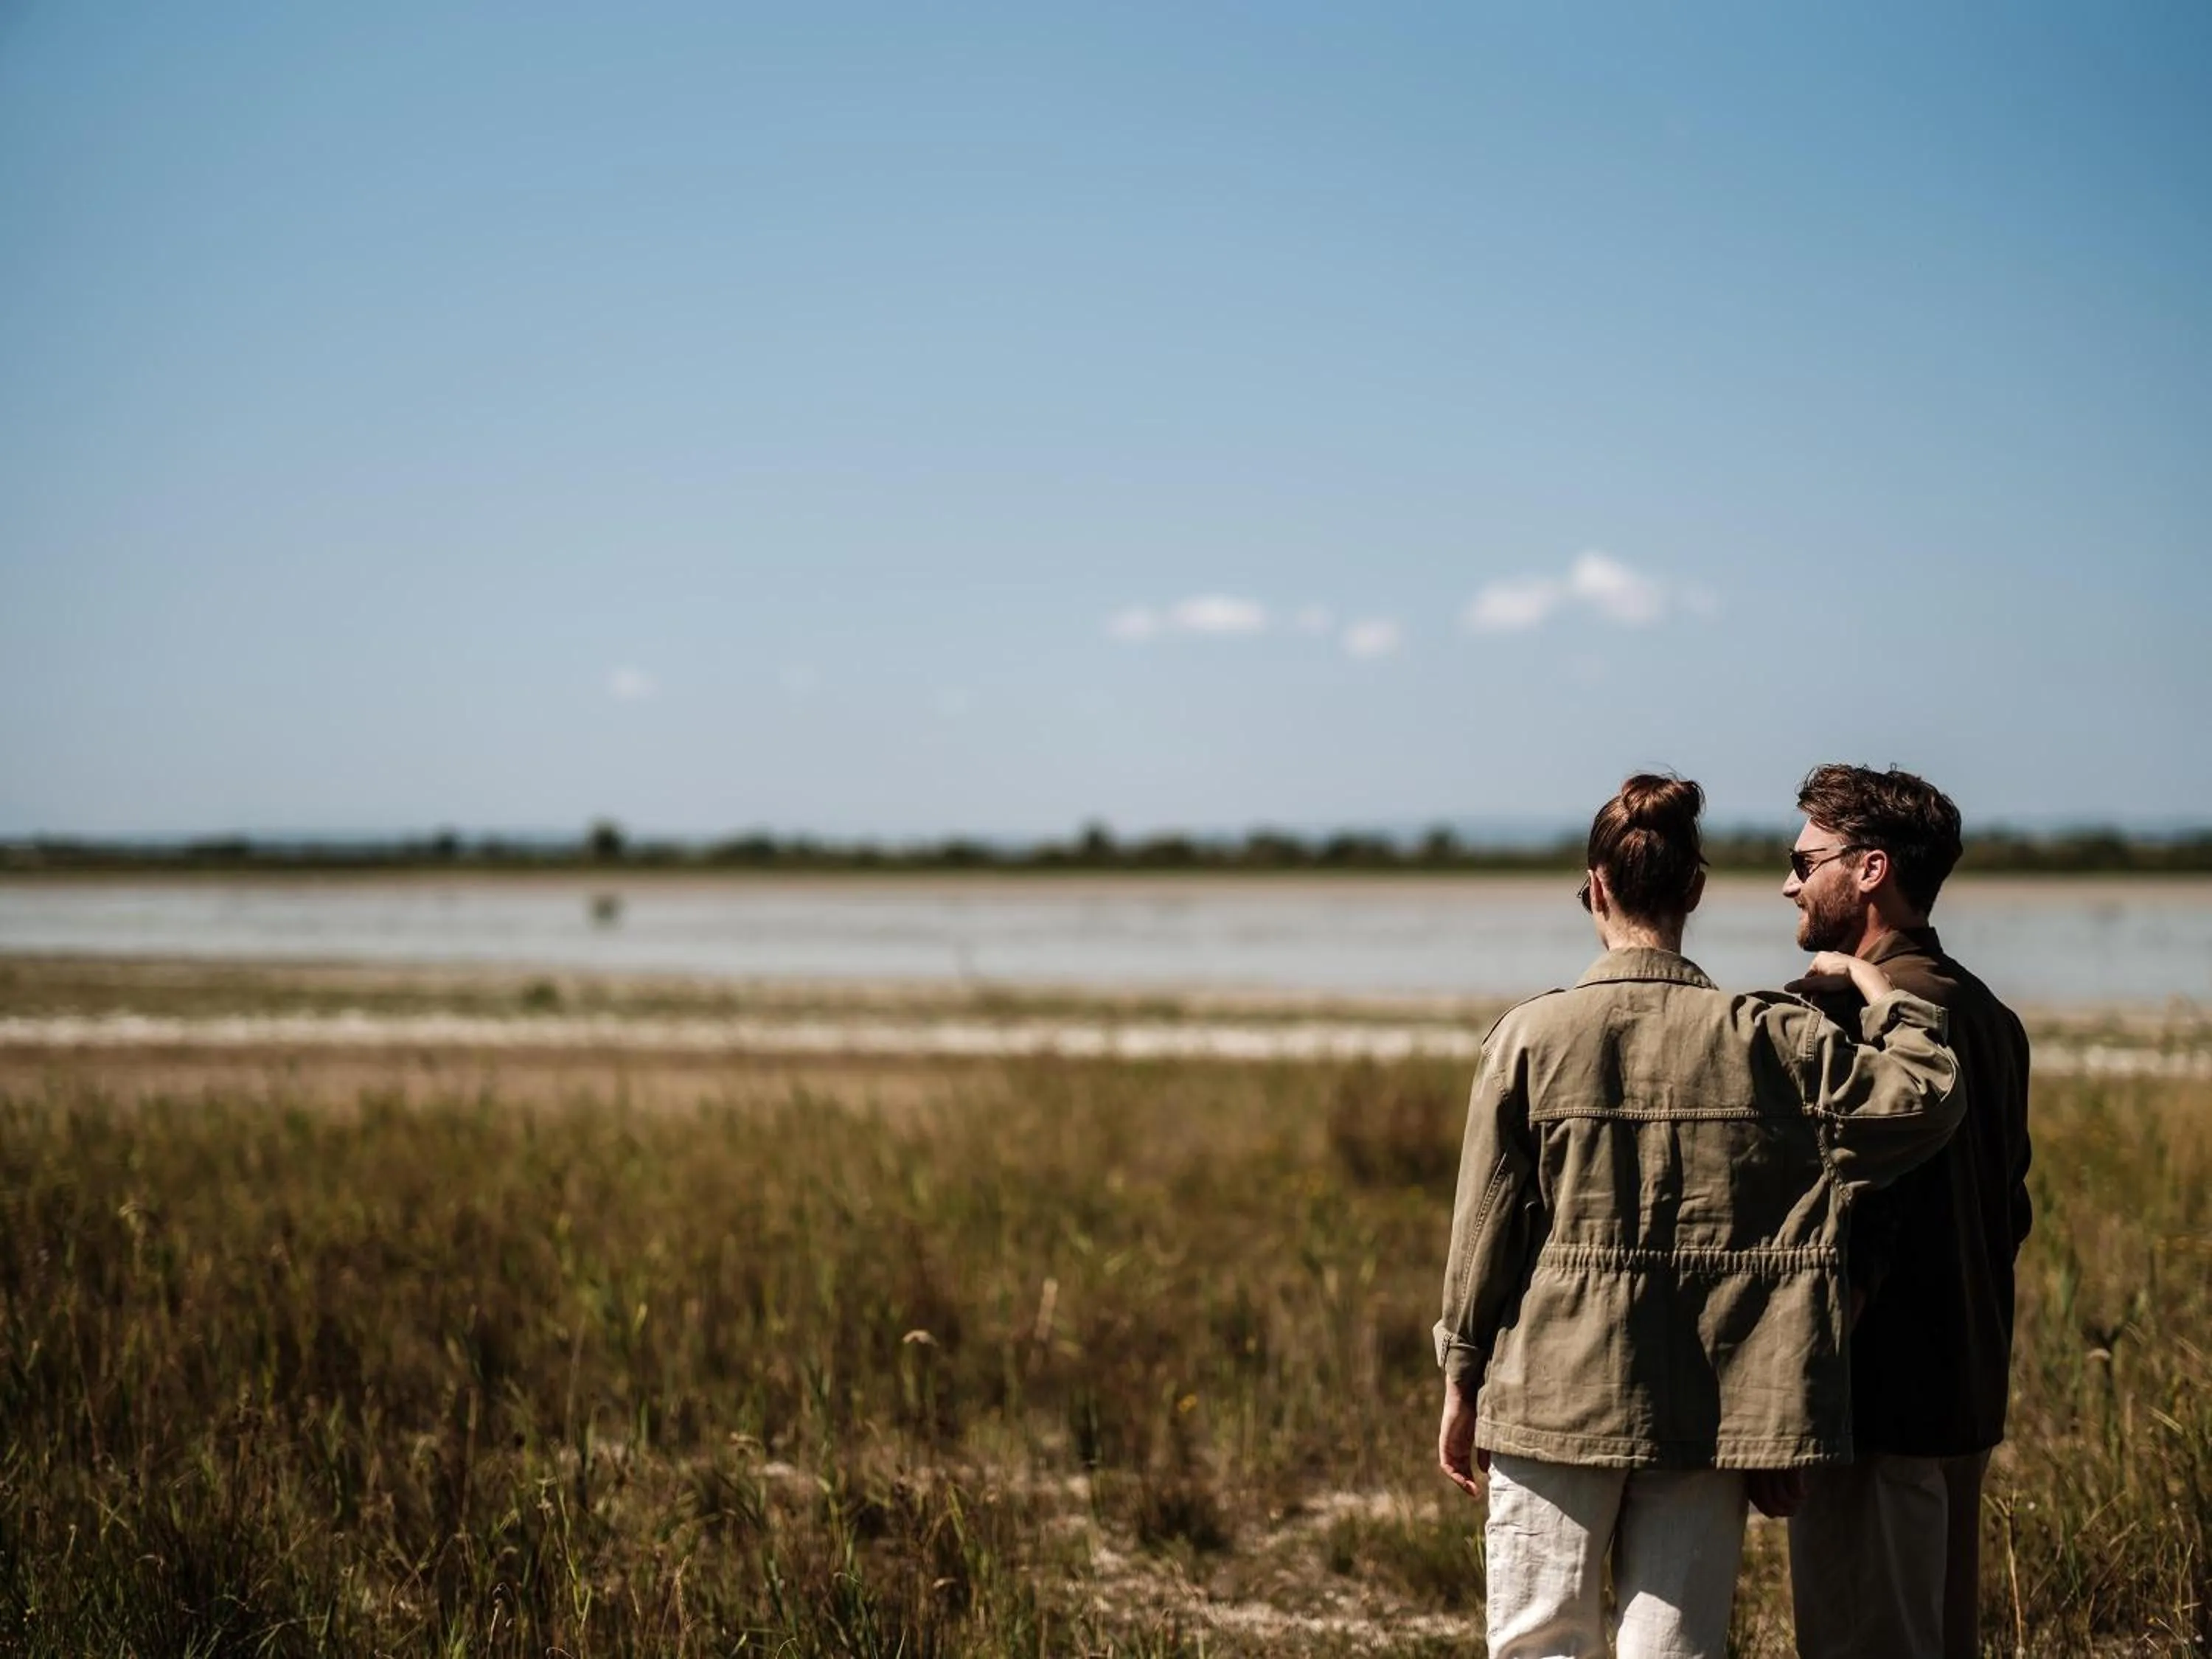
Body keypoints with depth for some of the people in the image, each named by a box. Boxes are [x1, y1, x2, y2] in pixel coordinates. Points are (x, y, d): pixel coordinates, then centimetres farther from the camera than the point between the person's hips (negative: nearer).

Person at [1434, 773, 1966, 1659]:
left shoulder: (1531, 1035, -6)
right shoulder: (1770, 1037, -4)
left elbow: (1484, 1226, -2)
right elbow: (1926, 1099, -2)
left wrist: (1462, 1386, 8)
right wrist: (1879, 990, 13)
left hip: (1555, 1400, -1)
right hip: (1706, 1413, 1)